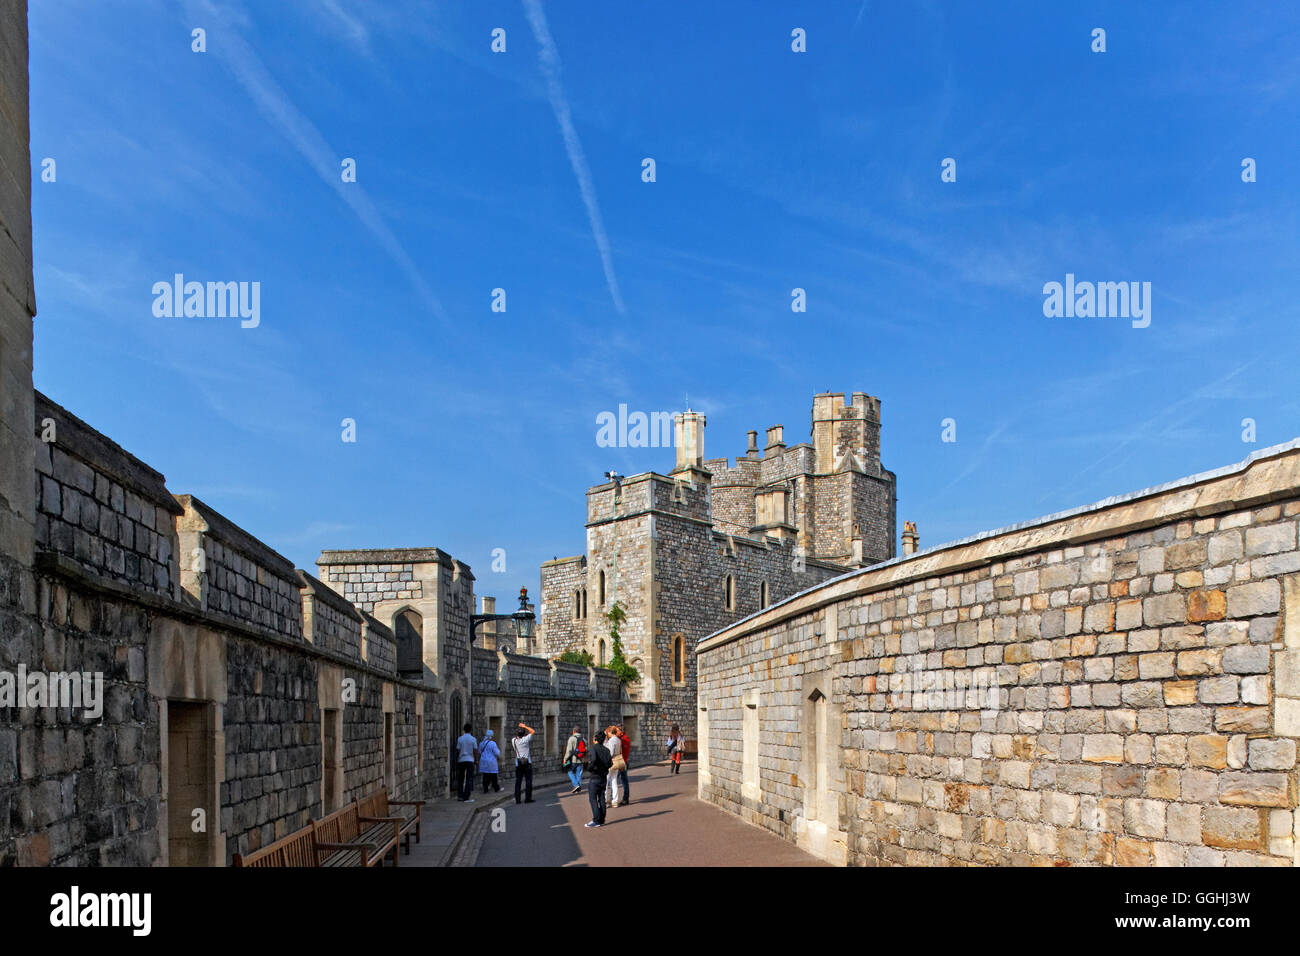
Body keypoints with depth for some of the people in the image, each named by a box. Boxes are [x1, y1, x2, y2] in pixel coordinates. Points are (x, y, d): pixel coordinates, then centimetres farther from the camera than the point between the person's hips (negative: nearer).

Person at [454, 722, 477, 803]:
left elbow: (457, 751, 3)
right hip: (470, 760, -3)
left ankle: (461, 796, 13)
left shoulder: (460, 739, 2)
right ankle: (466, 797, -6)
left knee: (461, 779, 13)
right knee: (469, 779, 0)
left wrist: (457, 761, 13)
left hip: (461, 761, 3)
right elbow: (475, 751, -4)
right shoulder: (473, 739, -4)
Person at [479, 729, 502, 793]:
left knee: (485, 776, 8)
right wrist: (499, 750, 9)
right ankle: (496, 789, 11)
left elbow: (479, 752, 15)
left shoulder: (481, 743, 6)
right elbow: (497, 753, -11)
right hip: (491, 762, -5)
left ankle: (485, 789, 6)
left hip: (483, 762, 5)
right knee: (493, 777, 3)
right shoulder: (493, 743, -13)